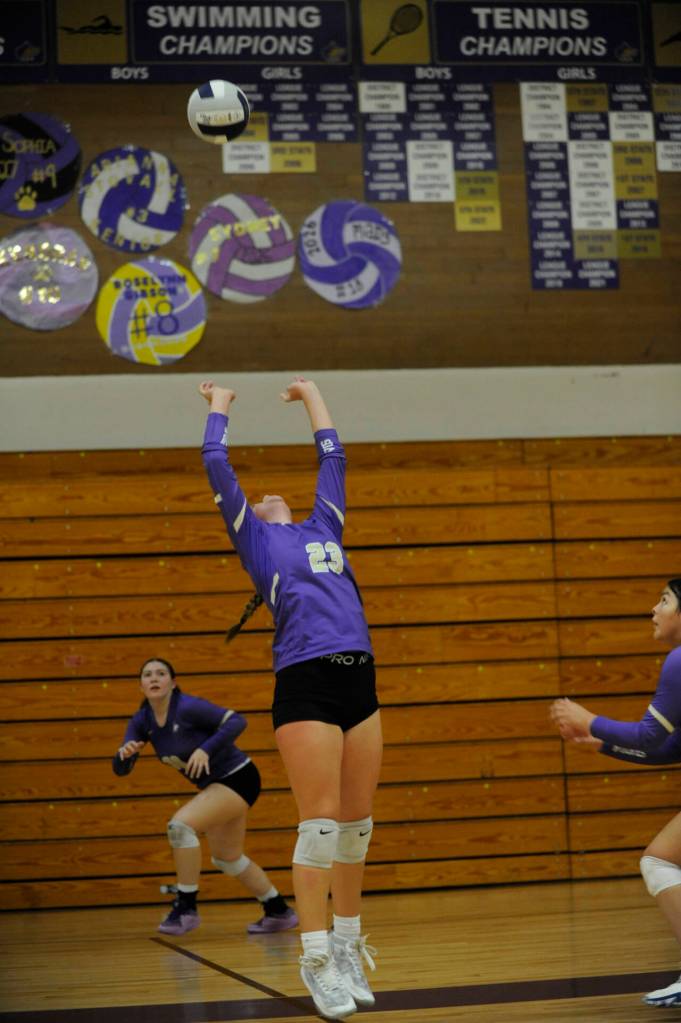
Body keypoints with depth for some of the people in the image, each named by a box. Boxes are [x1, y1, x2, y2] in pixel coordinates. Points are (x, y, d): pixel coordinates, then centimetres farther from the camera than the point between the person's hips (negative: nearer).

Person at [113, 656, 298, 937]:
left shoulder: (188, 707, -23)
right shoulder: (141, 721, -3)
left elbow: (236, 721, -27)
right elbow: (120, 769, -6)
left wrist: (206, 749, -38)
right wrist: (125, 753, -28)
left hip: (237, 778, -9)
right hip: (213, 785, 9)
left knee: (180, 825, -26)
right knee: (227, 859, 19)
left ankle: (186, 908, -15)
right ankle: (279, 912, 35)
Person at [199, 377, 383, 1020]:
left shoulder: (323, 528, 23)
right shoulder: (254, 540, 12)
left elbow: (333, 458, 31)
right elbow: (217, 466, 10)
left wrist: (310, 395, 42)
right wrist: (219, 406, 25)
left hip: (359, 682, 5)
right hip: (305, 685, -5)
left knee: (356, 823, 7)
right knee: (321, 823, -9)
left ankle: (348, 947, 16)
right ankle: (317, 960, -5)